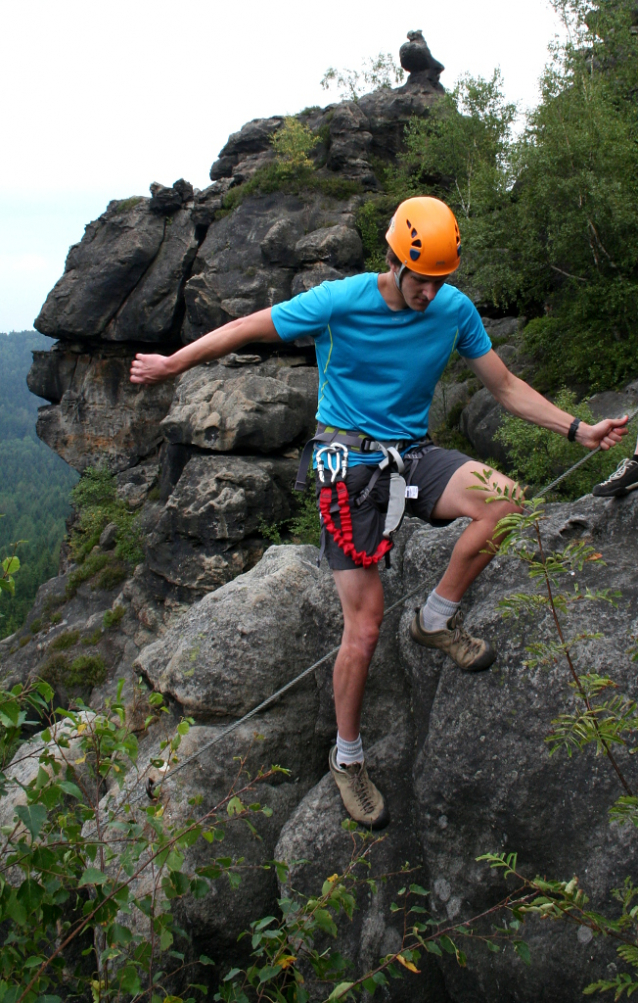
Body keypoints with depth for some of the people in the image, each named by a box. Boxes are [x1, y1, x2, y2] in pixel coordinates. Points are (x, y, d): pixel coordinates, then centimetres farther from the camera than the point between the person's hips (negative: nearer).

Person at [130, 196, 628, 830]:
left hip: (412, 455, 4)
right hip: (349, 461, -4)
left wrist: (578, 430, -1)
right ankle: (347, 758, 16)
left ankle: (438, 619, -4)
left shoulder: (455, 309, -1)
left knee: (505, 498, -29)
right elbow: (247, 329, -2)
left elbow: (506, 387, 8)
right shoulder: (341, 301, -13)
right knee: (364, 626, -7)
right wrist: (172, 364, 5)